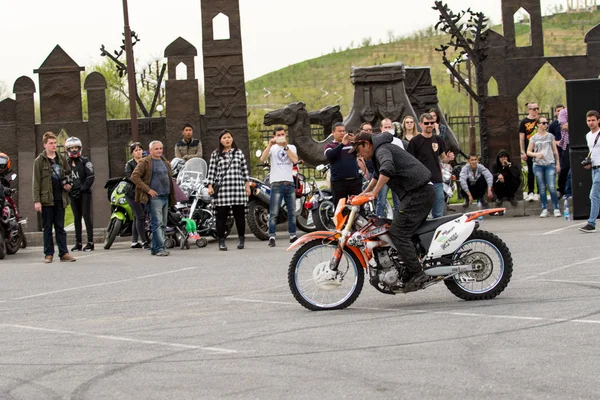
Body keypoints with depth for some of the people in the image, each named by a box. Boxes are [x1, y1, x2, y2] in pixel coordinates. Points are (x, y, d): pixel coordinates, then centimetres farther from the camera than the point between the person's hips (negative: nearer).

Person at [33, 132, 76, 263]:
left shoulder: (62, 159, 12)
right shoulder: (39, 161, -1)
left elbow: (68, 174, 25)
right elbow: (36, 182, -4)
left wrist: (68, 184, 3)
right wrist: (36, 200, -11)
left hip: (60, 198, 3)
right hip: (46, 198, -3)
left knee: (60, 227, 6)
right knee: (47, 228, 2)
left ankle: (64, 253, 5)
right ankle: (48, 254, 7)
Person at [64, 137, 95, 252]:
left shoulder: (84, 161, 0)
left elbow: (90, 177, -6)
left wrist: (82, 189, -13)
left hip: (84, 193, -4)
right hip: (73, 194, 4)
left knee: (86, 216, -7)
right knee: (76, 218, 7)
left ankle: (90, 242, -7)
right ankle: (78, 243, 10)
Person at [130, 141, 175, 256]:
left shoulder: (165, 162, 19)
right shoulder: (145, 162, -3)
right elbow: (134, 176, -10)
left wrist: (172, 197, 18)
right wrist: (148, 189, -14)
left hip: (165, 197, 8)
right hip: (154, 197, -8)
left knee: (163, 225, 8)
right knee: (157, 224, -13)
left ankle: (154, 248, 15)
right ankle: (160, 248, -17)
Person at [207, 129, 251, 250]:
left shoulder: (239, 153, 12)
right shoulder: (215, 154, 8)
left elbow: (245, 170, 13)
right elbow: (211, 171, 6)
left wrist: (247, 185, 9)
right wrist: (210, 186, -3)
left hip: (238, 188, 1)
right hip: (221, 189, -1)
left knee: (239, 215, 4)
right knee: (221, 215, -1)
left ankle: (241, 239, 18)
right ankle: (221, 241, 5)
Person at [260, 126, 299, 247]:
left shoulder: (291, 147, 16)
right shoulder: (272, 148, 7)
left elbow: (295, 160, -4)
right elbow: (262, 159, -11)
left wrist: (285, 147, -9)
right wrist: (270, 145, -17)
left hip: (290, 183, 4)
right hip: (276, 184, -3)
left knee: (292, 212, 9)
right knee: (274, 213, -8)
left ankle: (293, 236, 17)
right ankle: (271, 237, -10)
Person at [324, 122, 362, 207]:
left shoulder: (351, 143, 14)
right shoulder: (329, 146, 9)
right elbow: (330, 155, -12)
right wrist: (342, 144, -22)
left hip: (355, 181, 2)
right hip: (339, 182, -2)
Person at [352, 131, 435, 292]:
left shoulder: (382, 149, -8)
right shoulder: (382, 150, 25)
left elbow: (387, 169, -31)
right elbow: (378, 175, 44)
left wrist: (374, 193, -30)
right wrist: (365, 193, 42)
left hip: (418, 194, -11)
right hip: (424, 191, 11)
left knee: (398, 233, -11)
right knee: (406, 231, 15)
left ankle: (416, 273, -14)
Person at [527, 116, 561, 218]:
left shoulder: (550, 136, 9)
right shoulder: (533, 138, 6)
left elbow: (555, 151, 12)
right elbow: (528, 152, 7)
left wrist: (558, 163, 8)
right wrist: (536, 154, -12)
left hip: (550, 164, -1)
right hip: (538, 165, 1)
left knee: (552, 187, -10)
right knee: (542, 188, 3)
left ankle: (556, 209, -3)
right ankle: (544, 209, 10)